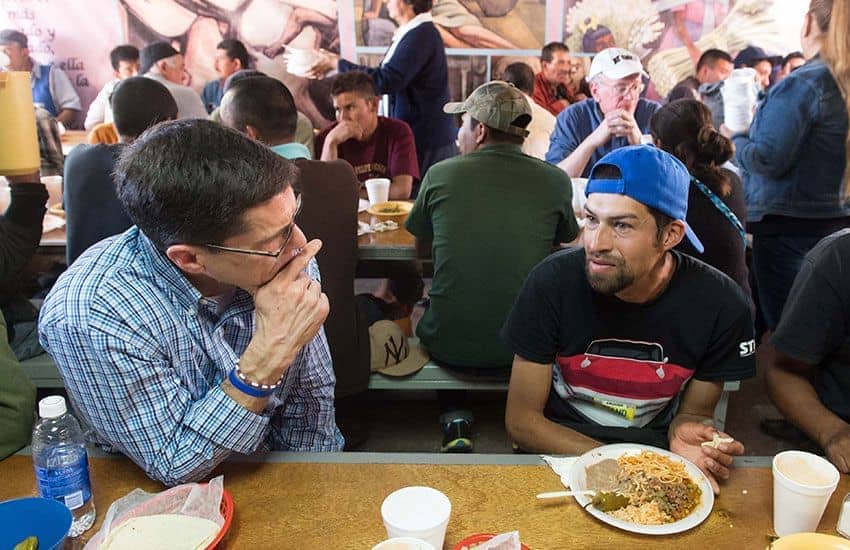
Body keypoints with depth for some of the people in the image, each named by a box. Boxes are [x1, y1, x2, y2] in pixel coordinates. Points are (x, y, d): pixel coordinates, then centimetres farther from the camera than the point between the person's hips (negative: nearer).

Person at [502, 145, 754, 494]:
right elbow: (521, 420, -12)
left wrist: (685, 432, -22)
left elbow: (694, 411, 2)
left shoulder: (719, 304, -14)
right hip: (558, 456, -2)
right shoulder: (552, 282, -19)